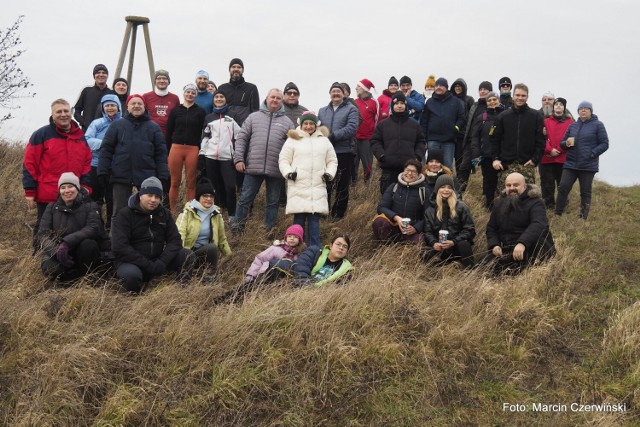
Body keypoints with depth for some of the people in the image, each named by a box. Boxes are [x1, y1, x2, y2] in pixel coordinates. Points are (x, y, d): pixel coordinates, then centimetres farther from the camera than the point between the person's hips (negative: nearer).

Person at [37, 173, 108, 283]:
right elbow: (42, 234, -2)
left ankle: (84, 276, -9)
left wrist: (67, 242, -32)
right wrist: (56, 250, -23)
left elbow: (93, 228, -17)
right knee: (50, 269, -32)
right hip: (58, 253, 1)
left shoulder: (90, 206, 2)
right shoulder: (52, 207, 8)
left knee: (88, 244, -34)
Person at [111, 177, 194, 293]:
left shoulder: (165, 214, 6)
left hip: (157, 260, 4)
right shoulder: (125, 214, -9)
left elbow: (175, 241, 0)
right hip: (131, 262, -4)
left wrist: (161, 263, -19)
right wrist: (149, 266, -23)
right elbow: (119, 247, -18)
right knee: (131, 275, -38)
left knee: (187, 255, -15)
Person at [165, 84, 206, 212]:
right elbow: (169, 132, 9)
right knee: (175, 182, 3)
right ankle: (172, 211, 9)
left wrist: (201, 151, -5)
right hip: (176, 148, 1)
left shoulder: (200, 112, 6)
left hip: (193, 149, -1)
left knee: (191, 183, 1)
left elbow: (203, 133, 3)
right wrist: (167, 151, 3)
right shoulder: (175, 110, 9)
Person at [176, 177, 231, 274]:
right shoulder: (188, 212, -5)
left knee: (213, 248, -32)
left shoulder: (216, 214, 8)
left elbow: (222, 239, 21)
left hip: (206, 252, 3)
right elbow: (179, 233, -20)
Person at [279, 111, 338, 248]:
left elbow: (332, 160, 19)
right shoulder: (293, 140, 7)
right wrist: (288, 172, -9)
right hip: (298, 187, -2)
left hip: (318, 187, 2)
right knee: (299, 217, -2)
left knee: (314, 218, -1)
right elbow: (283, 159, 7)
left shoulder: (324, 140, 16)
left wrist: (329, 173, 3)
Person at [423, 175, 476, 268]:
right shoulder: (430, 209, 10)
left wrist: (454, 242, -17)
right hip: (438, 247, 2)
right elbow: (428, 231, 6)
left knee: (464, 244, -36)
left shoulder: (461, 207, 1)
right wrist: (434, 243, -16)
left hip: (457, 246, -2)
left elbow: (469, 229, -4)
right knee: (428, 260, -26)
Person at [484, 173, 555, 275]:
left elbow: (538, 225, -29)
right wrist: (494, 245, -6)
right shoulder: (500, 203, 12)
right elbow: (491, 228, 16)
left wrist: (522, 243, -46)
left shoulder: (535, 202, -10)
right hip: (507, 249, 7)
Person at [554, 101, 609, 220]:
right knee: (563, 188, -7)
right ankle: (558, 214, -1)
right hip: (570, 164, 3)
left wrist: (592, 154, -15)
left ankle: (583, 218, 12)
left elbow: (604, 144, -3)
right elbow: (562, 143, 19)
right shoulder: (572, 126, 13)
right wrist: (566, 143, -5)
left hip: (588, 165, -3)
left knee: (585, 192, 4)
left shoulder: (598, 125, 1)